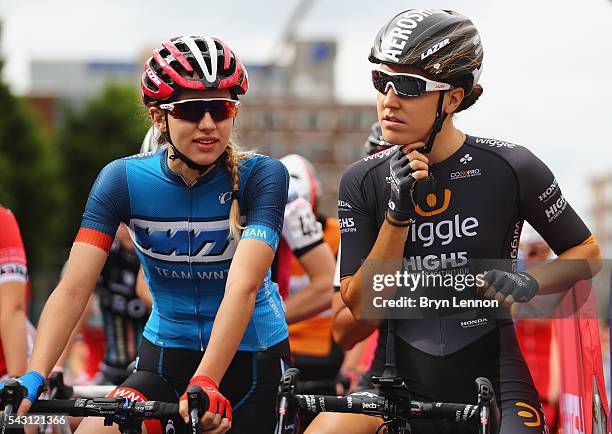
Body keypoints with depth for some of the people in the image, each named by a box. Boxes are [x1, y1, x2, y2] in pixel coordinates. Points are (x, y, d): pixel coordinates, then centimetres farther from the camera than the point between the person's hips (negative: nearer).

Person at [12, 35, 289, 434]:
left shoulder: (261, 176, -16)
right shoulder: (124, 179, -10)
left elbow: (243, 287, -28)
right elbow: (73, 288, -18)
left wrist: (205, 384, -42)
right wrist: (33, 378, -34)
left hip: (252, 360, -1)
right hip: (166, 363, 1)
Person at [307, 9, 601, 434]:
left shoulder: (510, 169, -7)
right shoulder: (363, 181, -2)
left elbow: (586, 253, 6)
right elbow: (364, 311, -6)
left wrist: (527, 283, -14)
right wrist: (397, 213, -17)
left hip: (493, 379, -1)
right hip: (400, 378, 2)